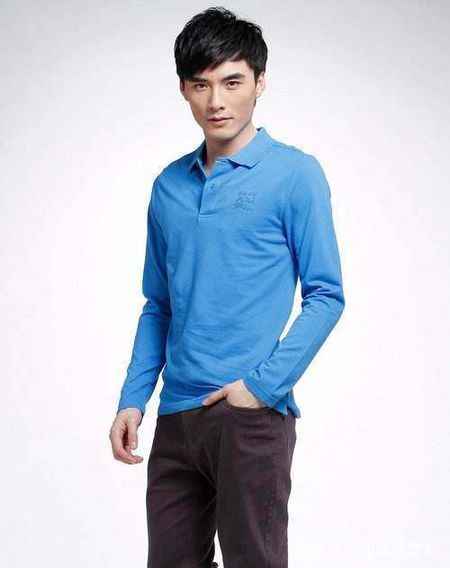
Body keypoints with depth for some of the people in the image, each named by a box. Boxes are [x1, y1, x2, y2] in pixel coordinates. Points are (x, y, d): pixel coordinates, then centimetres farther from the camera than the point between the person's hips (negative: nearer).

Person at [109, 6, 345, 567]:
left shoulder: (295, 174, -4)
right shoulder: (169, 186, 11)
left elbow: (325, 295, -6)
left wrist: (263, 384, -14)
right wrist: (132, 400, 8)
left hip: (253, 415, -5)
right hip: (176, 417, 5)